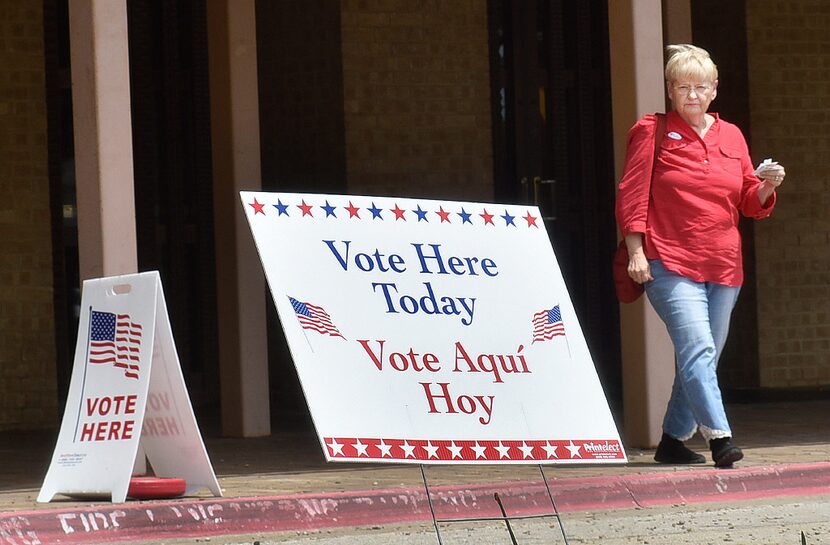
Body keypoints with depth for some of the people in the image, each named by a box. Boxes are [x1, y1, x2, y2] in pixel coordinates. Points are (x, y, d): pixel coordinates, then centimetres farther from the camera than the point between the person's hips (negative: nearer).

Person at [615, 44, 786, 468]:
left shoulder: (731, 136, 17)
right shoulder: (651, 131, 3)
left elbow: (750, 205, 20)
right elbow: (632, 195, -1)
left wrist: (767, 186, -2)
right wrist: (636, 251, -10)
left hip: (724, 267, 6)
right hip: (670, 264, -6)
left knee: (702, 359, 9)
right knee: (697, 348, -20)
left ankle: (673, 441, 20)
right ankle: (719, 437, -27)